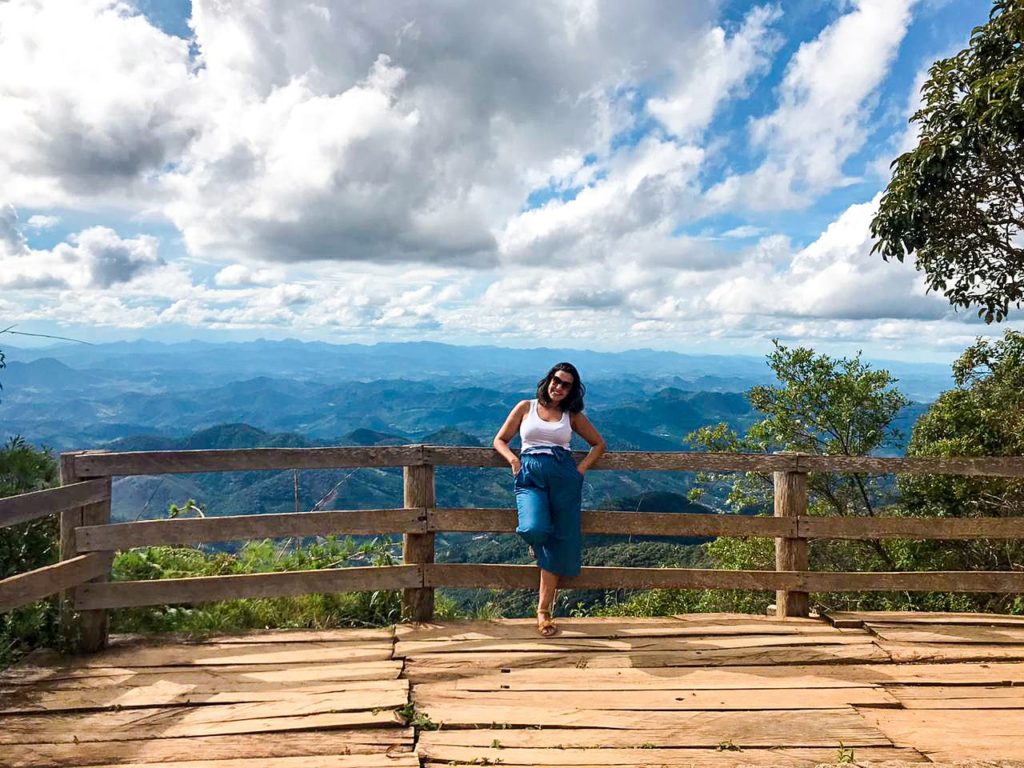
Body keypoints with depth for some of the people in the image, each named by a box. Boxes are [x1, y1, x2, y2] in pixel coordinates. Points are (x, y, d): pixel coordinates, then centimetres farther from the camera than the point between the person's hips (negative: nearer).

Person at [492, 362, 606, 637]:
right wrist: (513, 460, -6)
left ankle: (543, 611, 9)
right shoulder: (526, 407, 11)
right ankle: (536, 543, 13)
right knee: (535, 529, -28)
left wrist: (581, 469, 5)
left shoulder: (573, 415, 13)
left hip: (564, 476, 1)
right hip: (530, 476, -1)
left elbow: (598, 444, 21)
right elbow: (500, 440, 13)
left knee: (558, 543, -2)